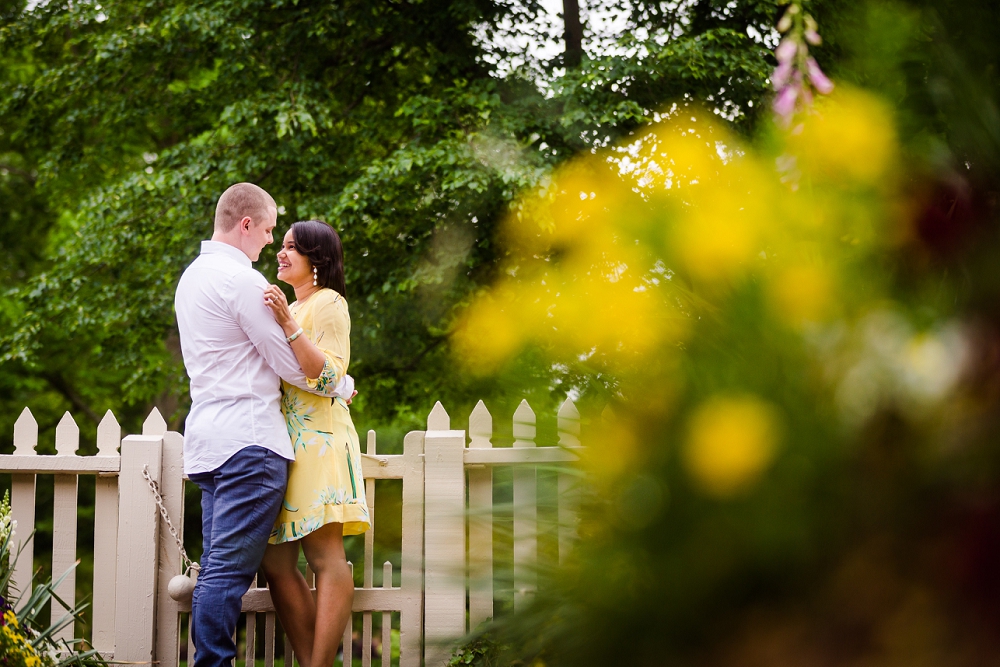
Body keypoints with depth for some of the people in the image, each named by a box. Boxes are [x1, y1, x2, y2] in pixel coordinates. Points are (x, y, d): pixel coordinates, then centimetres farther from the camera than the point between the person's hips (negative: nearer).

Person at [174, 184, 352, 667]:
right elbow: (290, 364, -8)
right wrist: (341, 386, 8)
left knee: (216, 568, 8)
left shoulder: (192, 277, 19)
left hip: (207, 436, 10)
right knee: (230, 569, -12)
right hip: (248, 437, -9)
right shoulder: (242, 280, -10)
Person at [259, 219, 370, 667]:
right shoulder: (292, 308, 26)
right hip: (283, 440, 9)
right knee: (276, 563, 1)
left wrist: (288, 326, -19)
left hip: (316, 440, -9)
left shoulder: (329, 303, 0)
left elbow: (328, 374, -14)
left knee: (326, 557, -11)